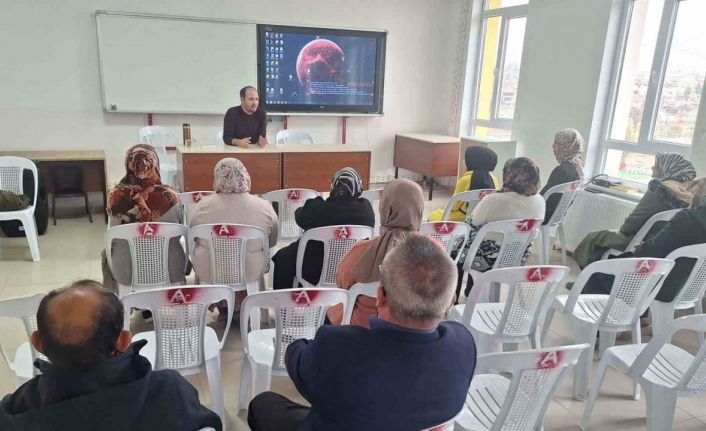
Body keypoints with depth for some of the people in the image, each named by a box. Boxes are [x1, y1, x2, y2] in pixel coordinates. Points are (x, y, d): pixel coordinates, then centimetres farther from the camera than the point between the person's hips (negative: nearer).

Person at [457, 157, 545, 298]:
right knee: (475, 241, 31)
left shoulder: (493, 200, -27)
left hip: (489, 259, -6)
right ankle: (471, 293, 42)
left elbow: (470, 225, -12)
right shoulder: (539, 201, -9)